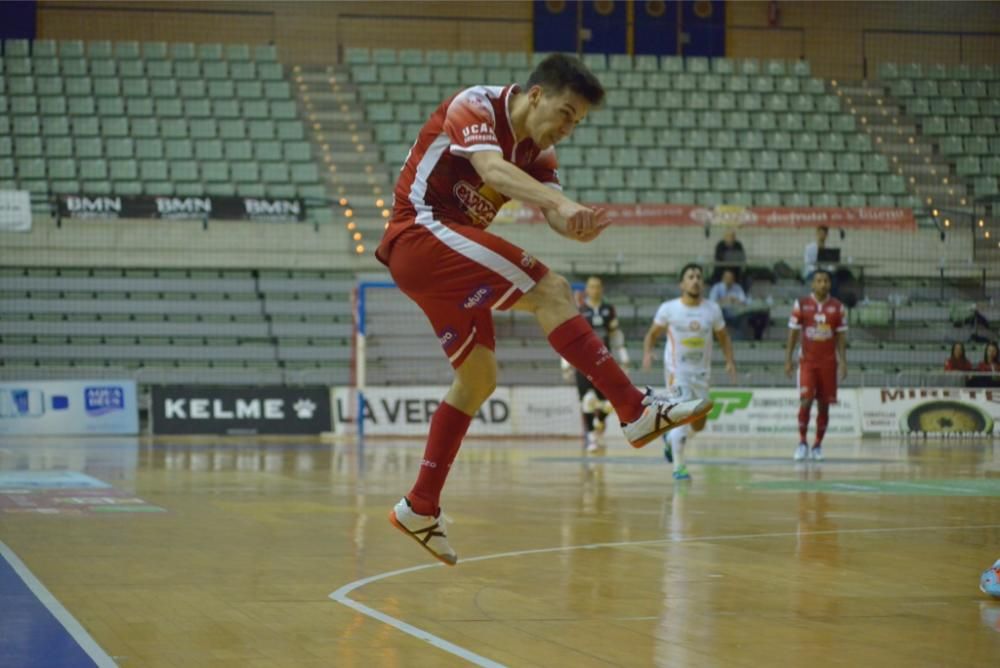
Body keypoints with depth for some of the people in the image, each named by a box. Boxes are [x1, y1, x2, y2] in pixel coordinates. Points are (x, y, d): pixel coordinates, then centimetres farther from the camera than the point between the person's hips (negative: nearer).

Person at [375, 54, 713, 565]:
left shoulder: (537, 149, 12)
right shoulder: (474, 106, -12)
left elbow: (555, 214, -2)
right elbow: (492, 168, -33)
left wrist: (578, 225, -26)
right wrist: (561, 203, -48)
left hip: (447, 256, 10)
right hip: (420, 231, -10)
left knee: (478, 377, 12)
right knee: (549, 290, -21)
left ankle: (420, 508, 17)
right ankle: (636, 410, -27)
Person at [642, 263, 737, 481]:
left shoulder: (712, 309, -1)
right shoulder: (668, 309, -8)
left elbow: (723, 337, 10)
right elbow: (652, 334, 2)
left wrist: (730, 360, -5)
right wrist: (647, 353, -17)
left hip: (701, 373, 4)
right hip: (677, 371, -4)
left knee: (699, 424, 11)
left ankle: (670, 438, 41)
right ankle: (678, 468, -3)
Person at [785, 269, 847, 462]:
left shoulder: (838, 308, 3)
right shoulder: (801, 305, 0)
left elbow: (841, 337, 6)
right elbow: (793, 334, 3)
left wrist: (843, 362, -2)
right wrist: (788, 360, -3)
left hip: (828, 362, 2)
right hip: (807, 361, -1)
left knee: (824, 404, 2)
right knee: (806, 401, -12)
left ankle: (818, 445, 12)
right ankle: (802, 442, 0)